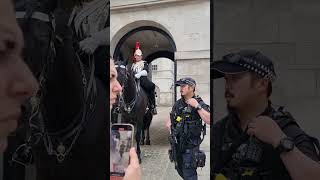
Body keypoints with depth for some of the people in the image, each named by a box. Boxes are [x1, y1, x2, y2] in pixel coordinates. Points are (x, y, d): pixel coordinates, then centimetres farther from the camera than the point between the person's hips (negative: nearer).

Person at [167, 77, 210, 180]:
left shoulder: (199, 104, -12)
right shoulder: (178, 103, 6)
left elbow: (209, 121, -27)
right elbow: (172, 116, 24)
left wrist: (197, 106, -29)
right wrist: (170, 123, 5)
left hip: (191, 145, -6)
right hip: (177, 143, 7)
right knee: (180, 169, 21)